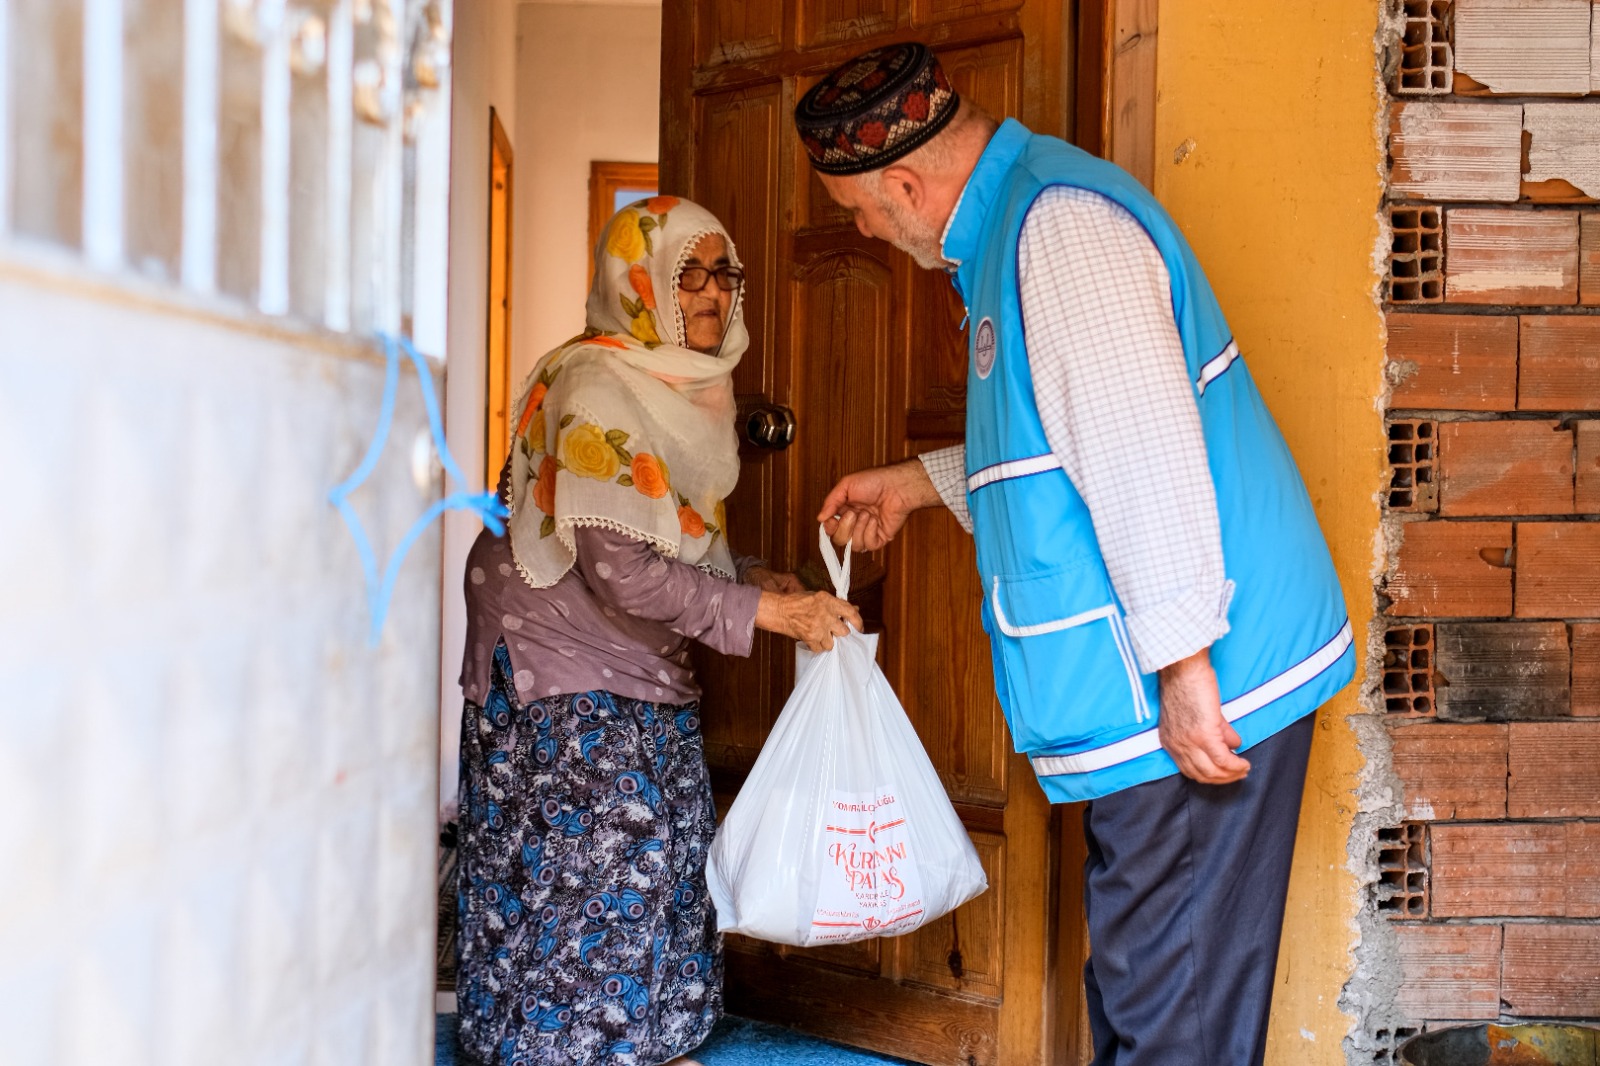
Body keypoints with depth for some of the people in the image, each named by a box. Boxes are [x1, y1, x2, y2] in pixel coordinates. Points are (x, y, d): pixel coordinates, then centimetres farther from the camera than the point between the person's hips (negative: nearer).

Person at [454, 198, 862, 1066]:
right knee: (577, 864, -3)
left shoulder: (687, 385, 7)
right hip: (560, 667, -9)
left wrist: (756, 577, -2)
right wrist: (762, 612, -25)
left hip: (641, 668, 9)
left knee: (658, 859, 12)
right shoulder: (596, 389, -21)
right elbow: (620, 566, -27)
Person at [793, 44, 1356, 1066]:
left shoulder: (1060, 224, -19)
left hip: (1199, 691, -11)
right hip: (1146, 700, 11)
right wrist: (917, 483, 32)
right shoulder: (1013, 225, 16)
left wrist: (1184, 665, -26)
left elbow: (1143, 441, -26)